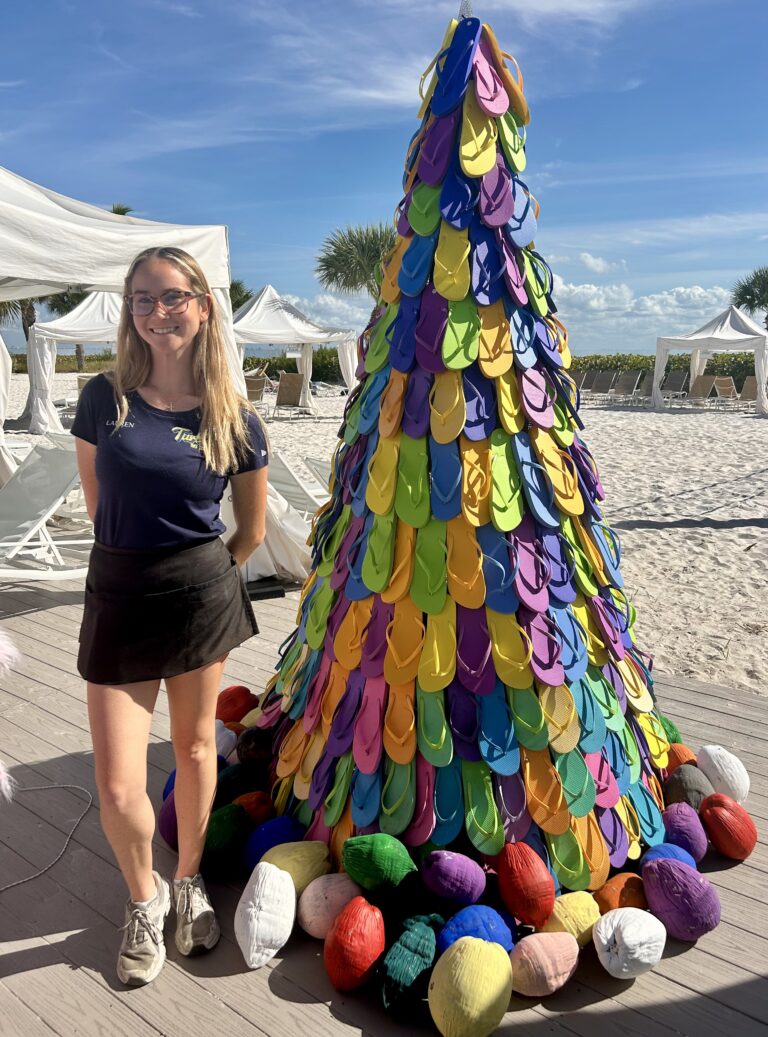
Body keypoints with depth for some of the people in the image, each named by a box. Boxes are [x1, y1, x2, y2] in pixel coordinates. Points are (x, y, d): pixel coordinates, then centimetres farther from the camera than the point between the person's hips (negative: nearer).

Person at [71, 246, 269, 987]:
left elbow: (252, 530, 6)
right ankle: (143, 898, 32)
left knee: (195, 746, 16)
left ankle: (188, 881, 42)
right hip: (117, 598, 0)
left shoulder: (234, 419, -6)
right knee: (117, 786, 1)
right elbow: (97, 501, 9)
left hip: (202, 597, 0)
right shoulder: (105, 399, -5)